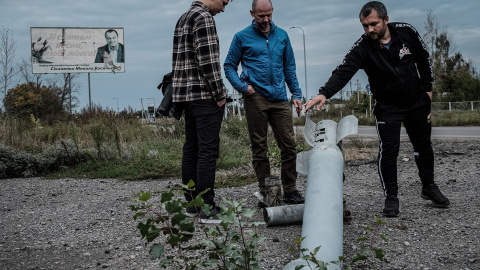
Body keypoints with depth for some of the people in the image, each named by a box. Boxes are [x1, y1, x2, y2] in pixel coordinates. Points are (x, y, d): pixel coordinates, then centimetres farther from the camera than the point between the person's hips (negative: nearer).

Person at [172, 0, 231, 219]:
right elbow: (207, 61, -18)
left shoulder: (183, 19, 19)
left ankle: (191, 202, 15)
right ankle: (207, 206, -3)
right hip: (205, 96, -10)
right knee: (208, 151, -6)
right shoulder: (204, 18, -11)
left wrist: (181, 93, 18)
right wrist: (220, 95, -12)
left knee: (191, 148, 10)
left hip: (187, 95, 10)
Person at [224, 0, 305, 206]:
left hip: (279, 99, 3)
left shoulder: (281, 35, 13)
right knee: (259, 148, 3)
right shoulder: (242, 37, 5)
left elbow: (289, 67, 17)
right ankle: (266, 193, 11)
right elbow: (229, 66, 7)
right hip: (256, 99, -2)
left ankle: (290, 191, 9)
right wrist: (242, 86, -9)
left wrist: (296, 94, 10)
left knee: (289, 145, -1)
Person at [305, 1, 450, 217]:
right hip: (387, 107, -3)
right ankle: (391, 197, 6)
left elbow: (423, 59, 3)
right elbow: (344, 72, -34)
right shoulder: (362, 48, -21)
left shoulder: (407, 32, -12)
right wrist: (324, 93, -50)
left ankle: (429, 187, 35)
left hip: (417, 102, 3)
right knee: (388, 150, -10)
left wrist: (428, 89, 4)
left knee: (423, 145, 15)